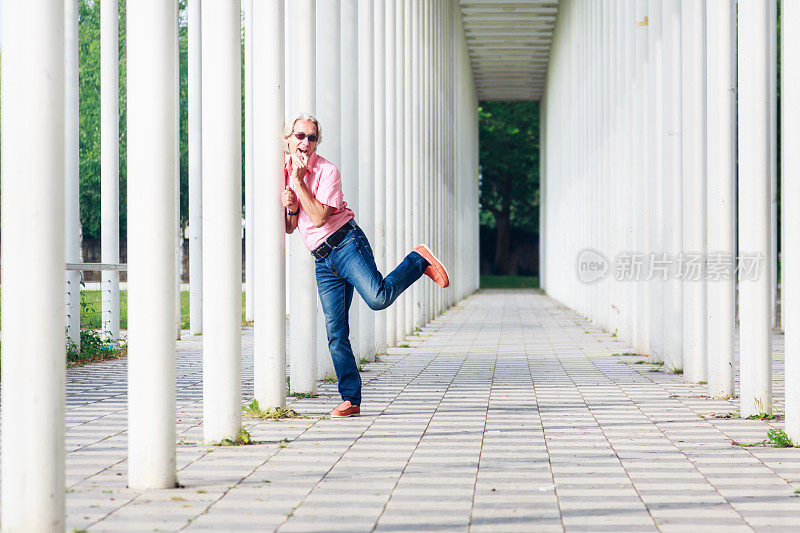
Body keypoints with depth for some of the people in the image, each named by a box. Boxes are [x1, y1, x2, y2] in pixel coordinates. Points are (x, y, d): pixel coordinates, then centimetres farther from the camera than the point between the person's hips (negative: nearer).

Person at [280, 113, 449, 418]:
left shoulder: (326, 170, -6)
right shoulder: (283, 172, 12)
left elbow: (318, 217, -18)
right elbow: (290, 228, 15)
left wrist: (300, 182, -17)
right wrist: (290, 208, -6)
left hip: (346, 243, -5)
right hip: (322, 261, 5)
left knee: (378, 297, -29)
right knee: (335, 333, -1)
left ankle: (419, 260, -2)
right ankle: (350, 400, 4)